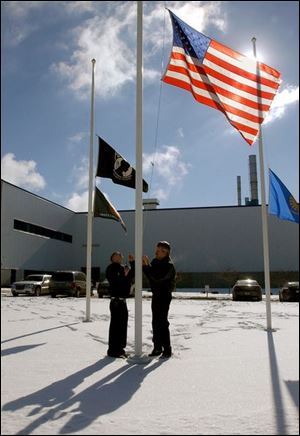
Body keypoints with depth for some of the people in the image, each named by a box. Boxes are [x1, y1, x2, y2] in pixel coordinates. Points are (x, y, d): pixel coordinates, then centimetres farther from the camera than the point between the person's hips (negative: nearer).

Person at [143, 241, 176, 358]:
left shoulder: (169, 265, -15)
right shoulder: (155, 262, 10)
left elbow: (157, 277, -26)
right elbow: (150, 276, 10)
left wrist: (147, 265, -24)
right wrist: (144, 265, -4)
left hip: (164, 296, -8)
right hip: (156, 295, 8)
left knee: (162, 322, -8)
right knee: (155, 322, 12)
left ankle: (167, 349, 0)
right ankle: (157, 347, 22)